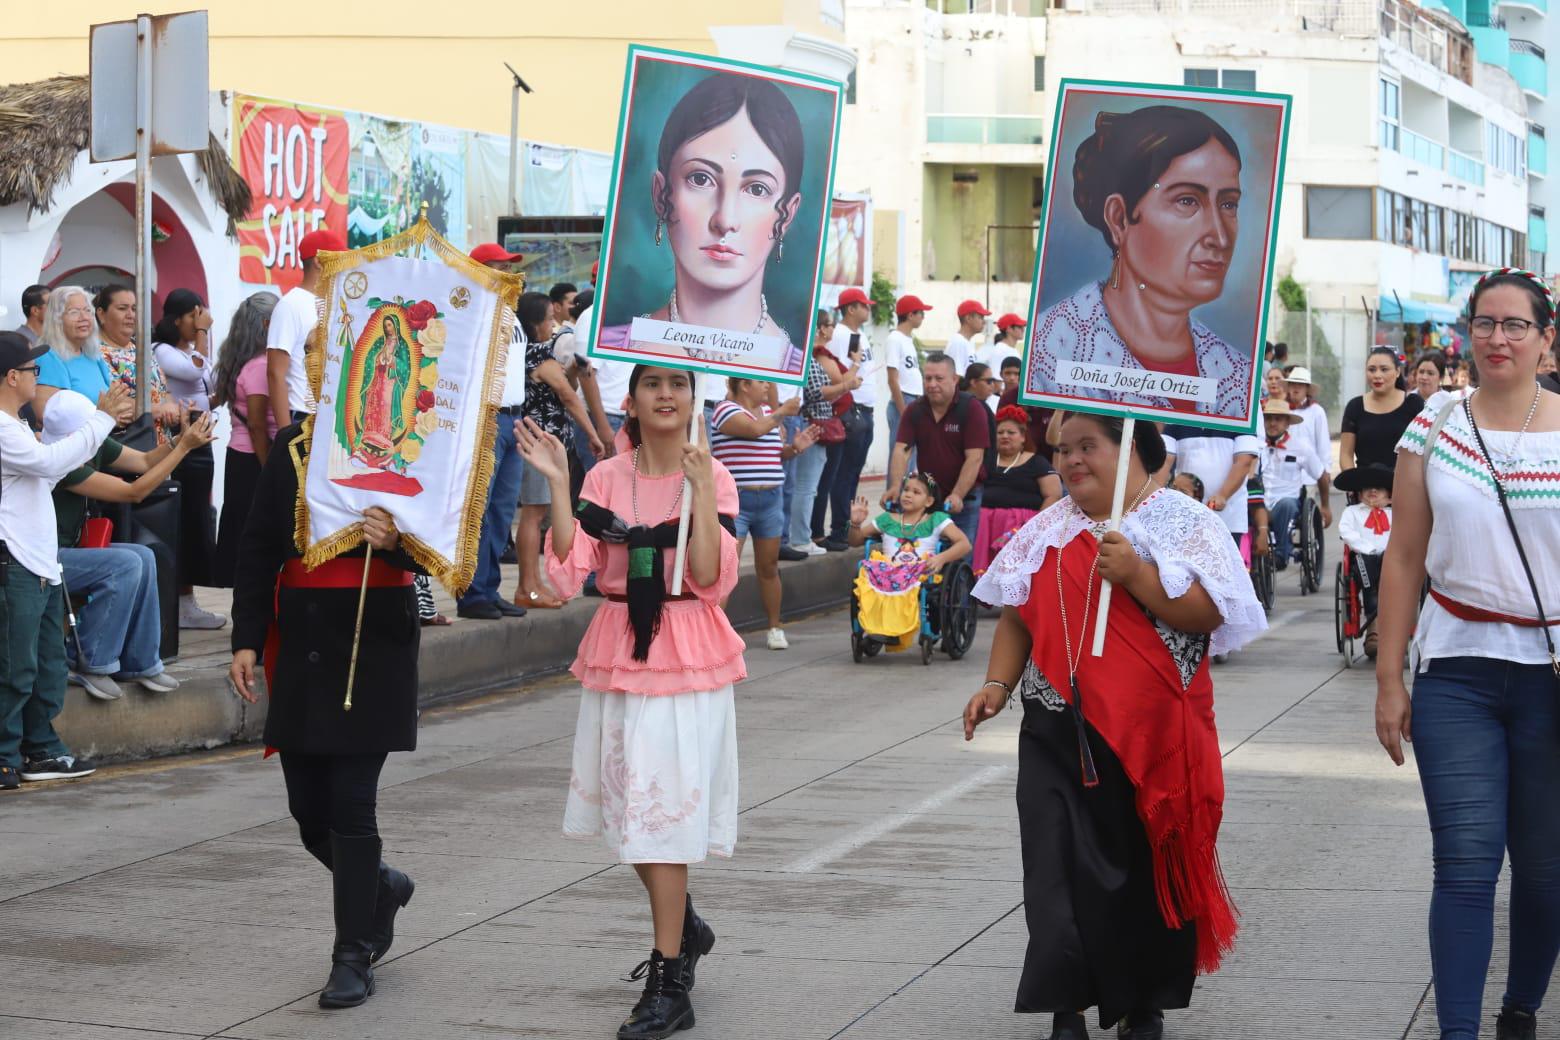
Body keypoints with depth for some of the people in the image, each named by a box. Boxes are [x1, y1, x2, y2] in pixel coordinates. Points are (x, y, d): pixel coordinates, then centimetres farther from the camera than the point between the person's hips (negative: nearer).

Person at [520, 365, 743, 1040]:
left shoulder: (713, 477, -4)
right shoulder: (606, 478, 3)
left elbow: (713, 581, -14)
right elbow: (567, 575, -7)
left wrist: (700, 491, -20)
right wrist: (557, 485, -11)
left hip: (689, 663, -4)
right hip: (620, 656, 4)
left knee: (663, 812, -7)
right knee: (632, 808, 14)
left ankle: (668, 984, -1)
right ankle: (683, 929, 39)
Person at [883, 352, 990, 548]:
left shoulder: (972, 409, -9)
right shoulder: (914, 411, 3)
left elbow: (974, 458, -15)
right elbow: (901, 451, -8)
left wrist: (957, 496, -26)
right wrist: (895, 488, -25)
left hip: (965, 498, -4)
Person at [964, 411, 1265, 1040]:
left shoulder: (1182, 522, -1)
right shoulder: (1049, 528, 12)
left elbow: (1209, 612, -12)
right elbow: (1018, 616, 13)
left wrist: (1136, 574, -21)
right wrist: (997, 685, 0)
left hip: (1154, 734, -3)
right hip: (1060, 733, 3)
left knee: (1151, 867, 6)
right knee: (1060, 866, -5)